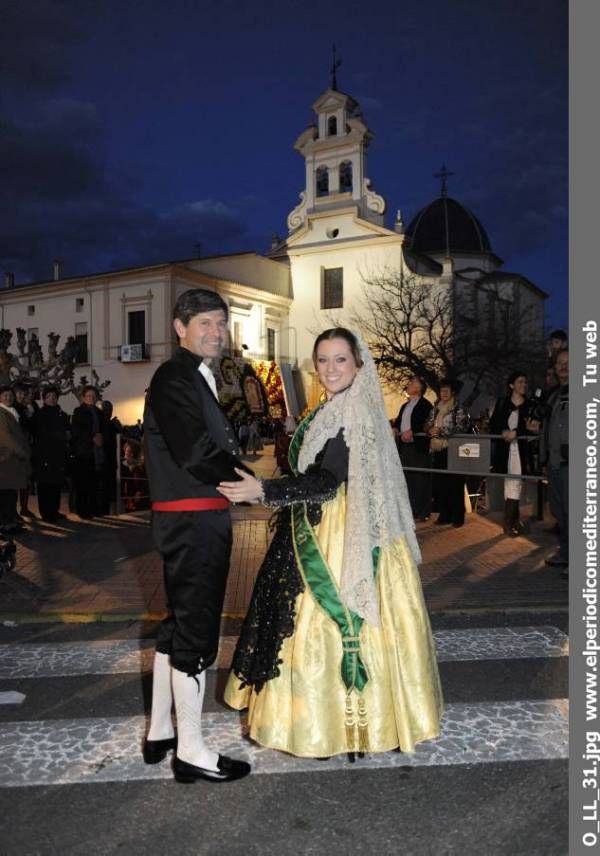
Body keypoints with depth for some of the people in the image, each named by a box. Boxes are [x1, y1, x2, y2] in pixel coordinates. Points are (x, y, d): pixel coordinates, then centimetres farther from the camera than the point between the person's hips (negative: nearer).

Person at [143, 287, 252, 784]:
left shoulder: (197, 378, 16)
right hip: (193, 519, -10)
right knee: (195, 629, 0)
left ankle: (160, 732, 32)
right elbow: (193, 452, -22)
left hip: (195, 518, 10)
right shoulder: (174, 378, -13)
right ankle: (191, 749, 15)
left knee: (179, 623, 17)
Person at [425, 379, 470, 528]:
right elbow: (427, 425, 12)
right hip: (438, 451, 5)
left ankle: (457, 517, 2)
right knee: (439, 484, 5)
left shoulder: (459, 410, -1)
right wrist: (431, 430, -11)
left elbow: (460, 429, -12)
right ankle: (444, 515, 14)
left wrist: (441, 431, -16)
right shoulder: (435, 410, 17)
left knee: (455, 485, -5)